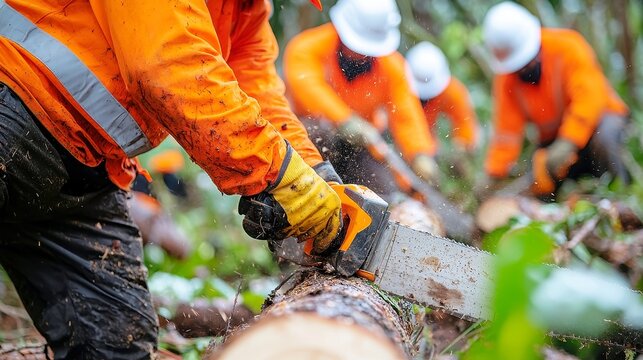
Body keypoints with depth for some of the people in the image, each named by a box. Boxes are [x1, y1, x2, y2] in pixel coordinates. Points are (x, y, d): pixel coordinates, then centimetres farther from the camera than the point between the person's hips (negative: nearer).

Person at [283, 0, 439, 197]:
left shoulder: (391, 66, -7)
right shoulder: (307, 47, -18)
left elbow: (405, 115, -14)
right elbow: (306, 85, -36)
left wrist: (420, 154, -33)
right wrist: (345, 121, -50)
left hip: (356, 147, 4)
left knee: (387, 193, -12)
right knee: (321, 130, -36)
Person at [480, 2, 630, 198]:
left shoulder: (567, 46, -23)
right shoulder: (506, 78, -11)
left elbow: (588, 97, -33)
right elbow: (507, 132, -14)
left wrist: (567, 144, -44)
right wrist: (493, 177, -25)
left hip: (596, 115, -4)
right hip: (553, 136, 4)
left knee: (601, 138, -36)